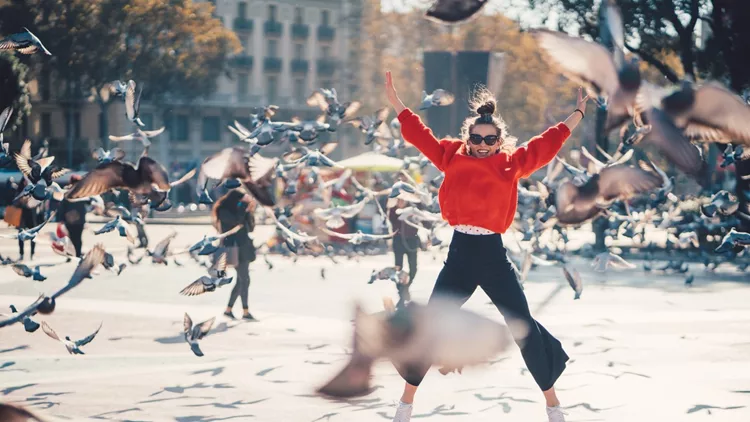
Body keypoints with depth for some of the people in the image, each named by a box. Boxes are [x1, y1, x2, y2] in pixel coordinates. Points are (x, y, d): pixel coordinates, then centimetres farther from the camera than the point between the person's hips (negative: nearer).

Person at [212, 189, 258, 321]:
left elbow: (250, 228, 13)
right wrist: (244, 205, -15)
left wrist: (249, 212, 0)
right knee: (244, 280, -11)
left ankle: (228, 310, 14)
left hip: (243, 248, 9)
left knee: (241, 281, 9)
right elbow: (236, 221, -24)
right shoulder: (223, 210, -8)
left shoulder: (236, 210, 15)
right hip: (235, 249, -9)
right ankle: (245, 313, -10)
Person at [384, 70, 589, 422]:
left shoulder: (512, 163, 1)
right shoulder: (453, 157, 4)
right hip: (459, 253, 1)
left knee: (525, 327, -1)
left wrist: (578, 113, 7)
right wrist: (394, 100, 11)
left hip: (493, 254, -1)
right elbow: (419, 134, 10)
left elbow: (547, 143, 5)